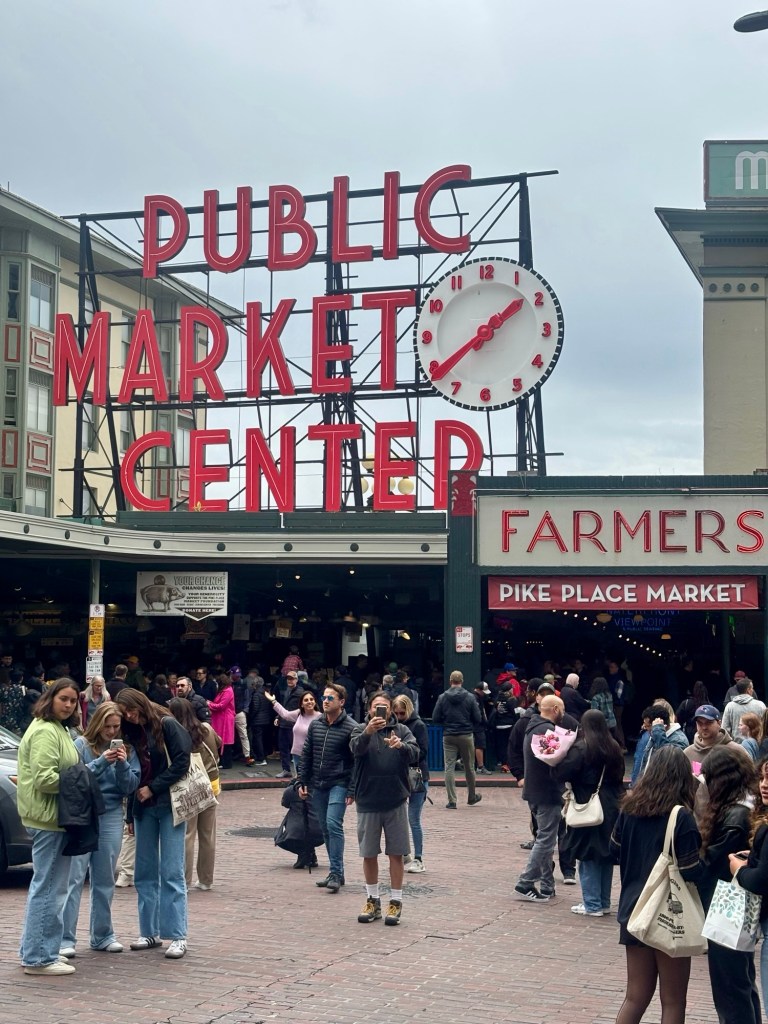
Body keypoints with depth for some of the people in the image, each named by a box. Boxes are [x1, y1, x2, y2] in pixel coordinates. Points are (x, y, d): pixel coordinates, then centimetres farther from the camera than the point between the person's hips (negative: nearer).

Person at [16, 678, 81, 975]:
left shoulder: (57, 729, 17)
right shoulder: (46, 732, -16)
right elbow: (44, 778, -23)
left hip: (50, 817, 11)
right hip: (48, 817, -11)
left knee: (45, 886, 18)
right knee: (49, 888, -7)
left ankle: (33, 951, 27)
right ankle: (39, 957, -2)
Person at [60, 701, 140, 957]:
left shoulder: (126, 749, 6)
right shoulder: (81, 745, -4)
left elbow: (130, 787, 3)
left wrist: (123, 764, -14)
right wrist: (101, 762, -20)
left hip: (111, 817, 4)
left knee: (105, 880, 11)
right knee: (74, 878, -7)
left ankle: (102, 935, 20)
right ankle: (66, 938, -4)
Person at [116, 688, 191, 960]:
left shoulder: (167, 724, -6)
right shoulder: (132, 734, 11)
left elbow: (181, 762, -11)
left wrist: (153, 788, -12)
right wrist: (130, 814, 11)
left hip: (169, 805, -6)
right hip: (143, 808, 6)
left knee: (172, 873, -6)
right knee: (145, 873, 7)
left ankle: (177, 936, -5)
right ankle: (149, 932, 15)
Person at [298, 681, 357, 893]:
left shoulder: (350, 728, -8)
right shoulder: (315, 725, 9)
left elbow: (356, 762, -9)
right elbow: (306, 755, 14)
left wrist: (352, 790, -13)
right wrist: (302, 782, 8)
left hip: (339, 784, -6)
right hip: (318, 785, 6)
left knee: (333, 824, -18)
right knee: (326, 828, 9)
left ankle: (336, 873, -14)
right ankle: (336, 872, 18)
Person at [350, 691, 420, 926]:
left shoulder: (401, 730, 2)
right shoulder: (361, 729, 1)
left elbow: (415, 754, -12)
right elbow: (356, 748, -20)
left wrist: (401, 746, -34)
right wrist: (368, 732, -40)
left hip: (395, 801, -1)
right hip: (368, 801, 1)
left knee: (396, 853, 2)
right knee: (369, 854, 9)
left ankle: (395, 902, 11)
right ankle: (372, 900, 23)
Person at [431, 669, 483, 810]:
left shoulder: (442, 697, -4)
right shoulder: (469, 697, -5)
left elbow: (435, 718, -3)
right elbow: (477, 719, -4)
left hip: (448, 736, 0)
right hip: (466, 736, 0)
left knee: (449, 768, 2)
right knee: (469, 767, 14)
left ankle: (451, 801, -3)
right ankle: (472, 797, 28)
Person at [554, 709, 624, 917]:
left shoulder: (581, 748, -15)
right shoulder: (614, 748, 7)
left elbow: (562, 774, -17)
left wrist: (556, 762, 1)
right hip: (611, 810, 7)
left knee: (588, 857, 1)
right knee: (606, 855, 13)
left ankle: (592, 905, 2)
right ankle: (604, 902, 20)